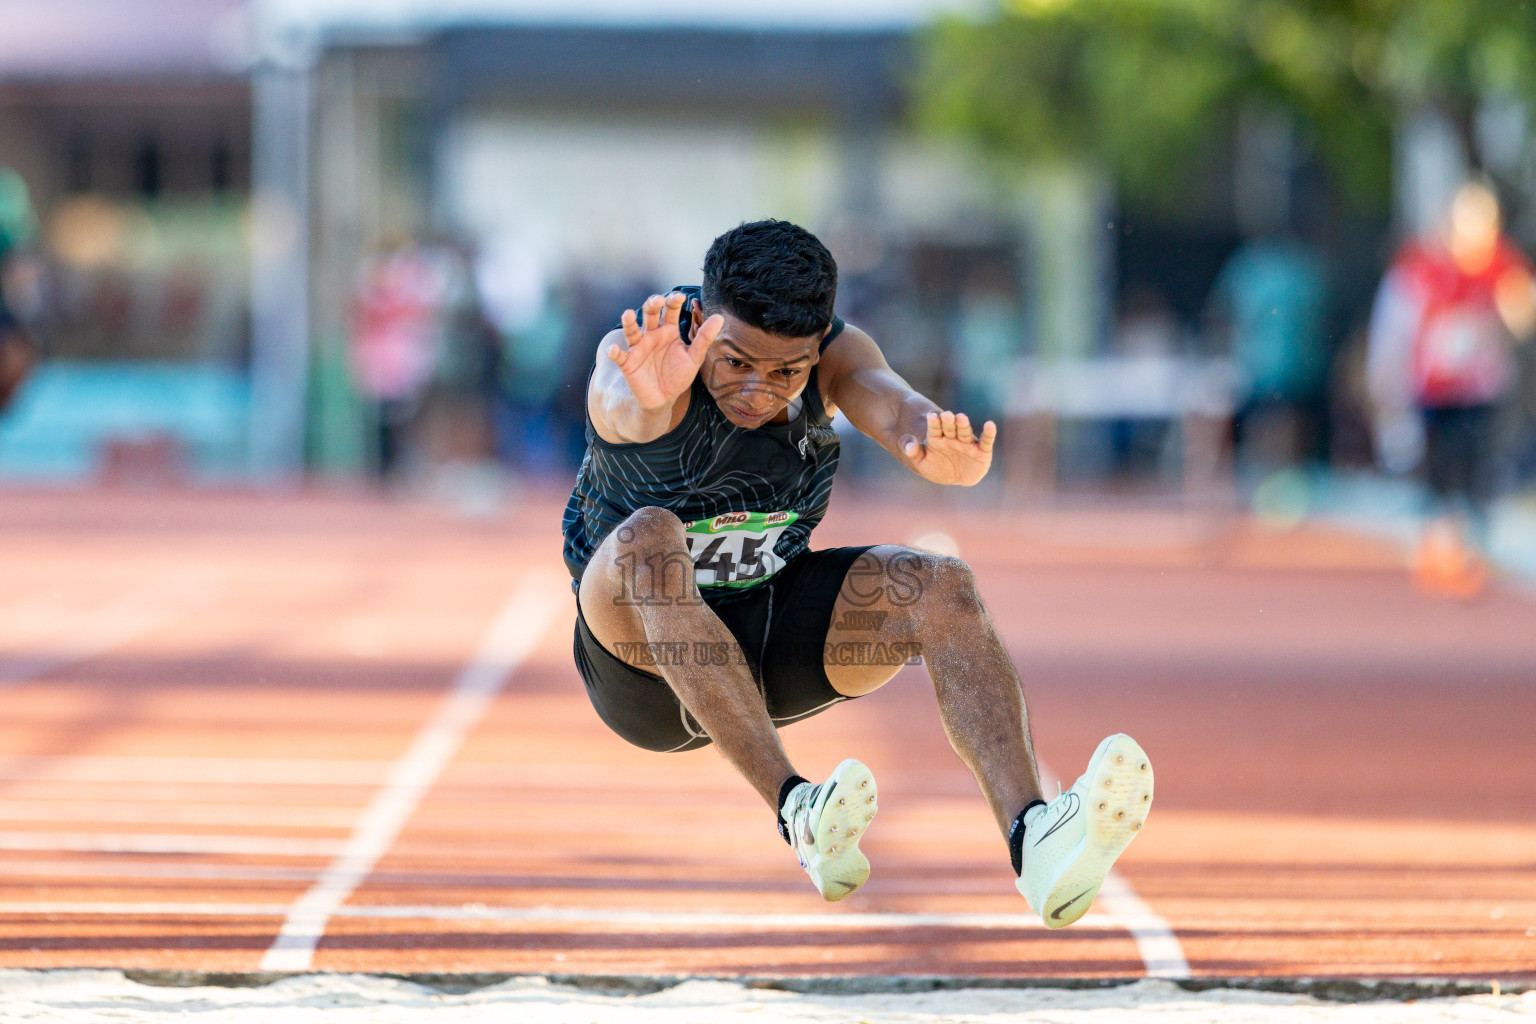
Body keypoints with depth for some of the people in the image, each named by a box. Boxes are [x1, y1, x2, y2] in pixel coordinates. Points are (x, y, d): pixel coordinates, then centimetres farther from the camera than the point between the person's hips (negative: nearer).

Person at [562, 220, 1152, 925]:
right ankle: (797, 814, -46)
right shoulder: (636, 361, -22)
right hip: (637, 647, -4)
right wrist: (646, 399, -75)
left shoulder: (834, 353, -11)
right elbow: (627, 409, -48)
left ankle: (1033, 841, -44)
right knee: (647, 539, -38)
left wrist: (935, 444, -60)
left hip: (772, 642, 4)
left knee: (942, 588, -23)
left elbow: (888, 404, -34)